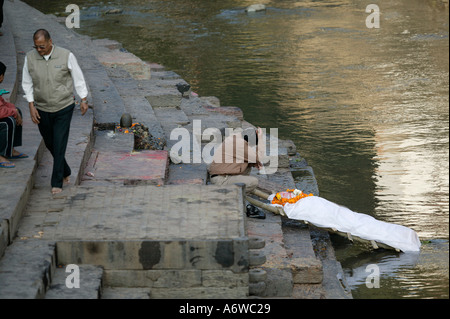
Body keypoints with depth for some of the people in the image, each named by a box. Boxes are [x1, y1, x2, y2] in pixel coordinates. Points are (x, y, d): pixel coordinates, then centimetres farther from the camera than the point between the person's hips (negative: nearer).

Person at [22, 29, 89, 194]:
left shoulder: (66, 56, -11)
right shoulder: (30, 58, -5)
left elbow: (78, 78, 0)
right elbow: (27, 83, 3)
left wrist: (84, 100, 2)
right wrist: (31, 106, -3)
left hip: (64, 108, -3)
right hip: (42, 110, 3)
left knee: (59, 145, -6)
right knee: (49, 143, 13)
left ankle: (57, 182, 0)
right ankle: (65, 172, 34)